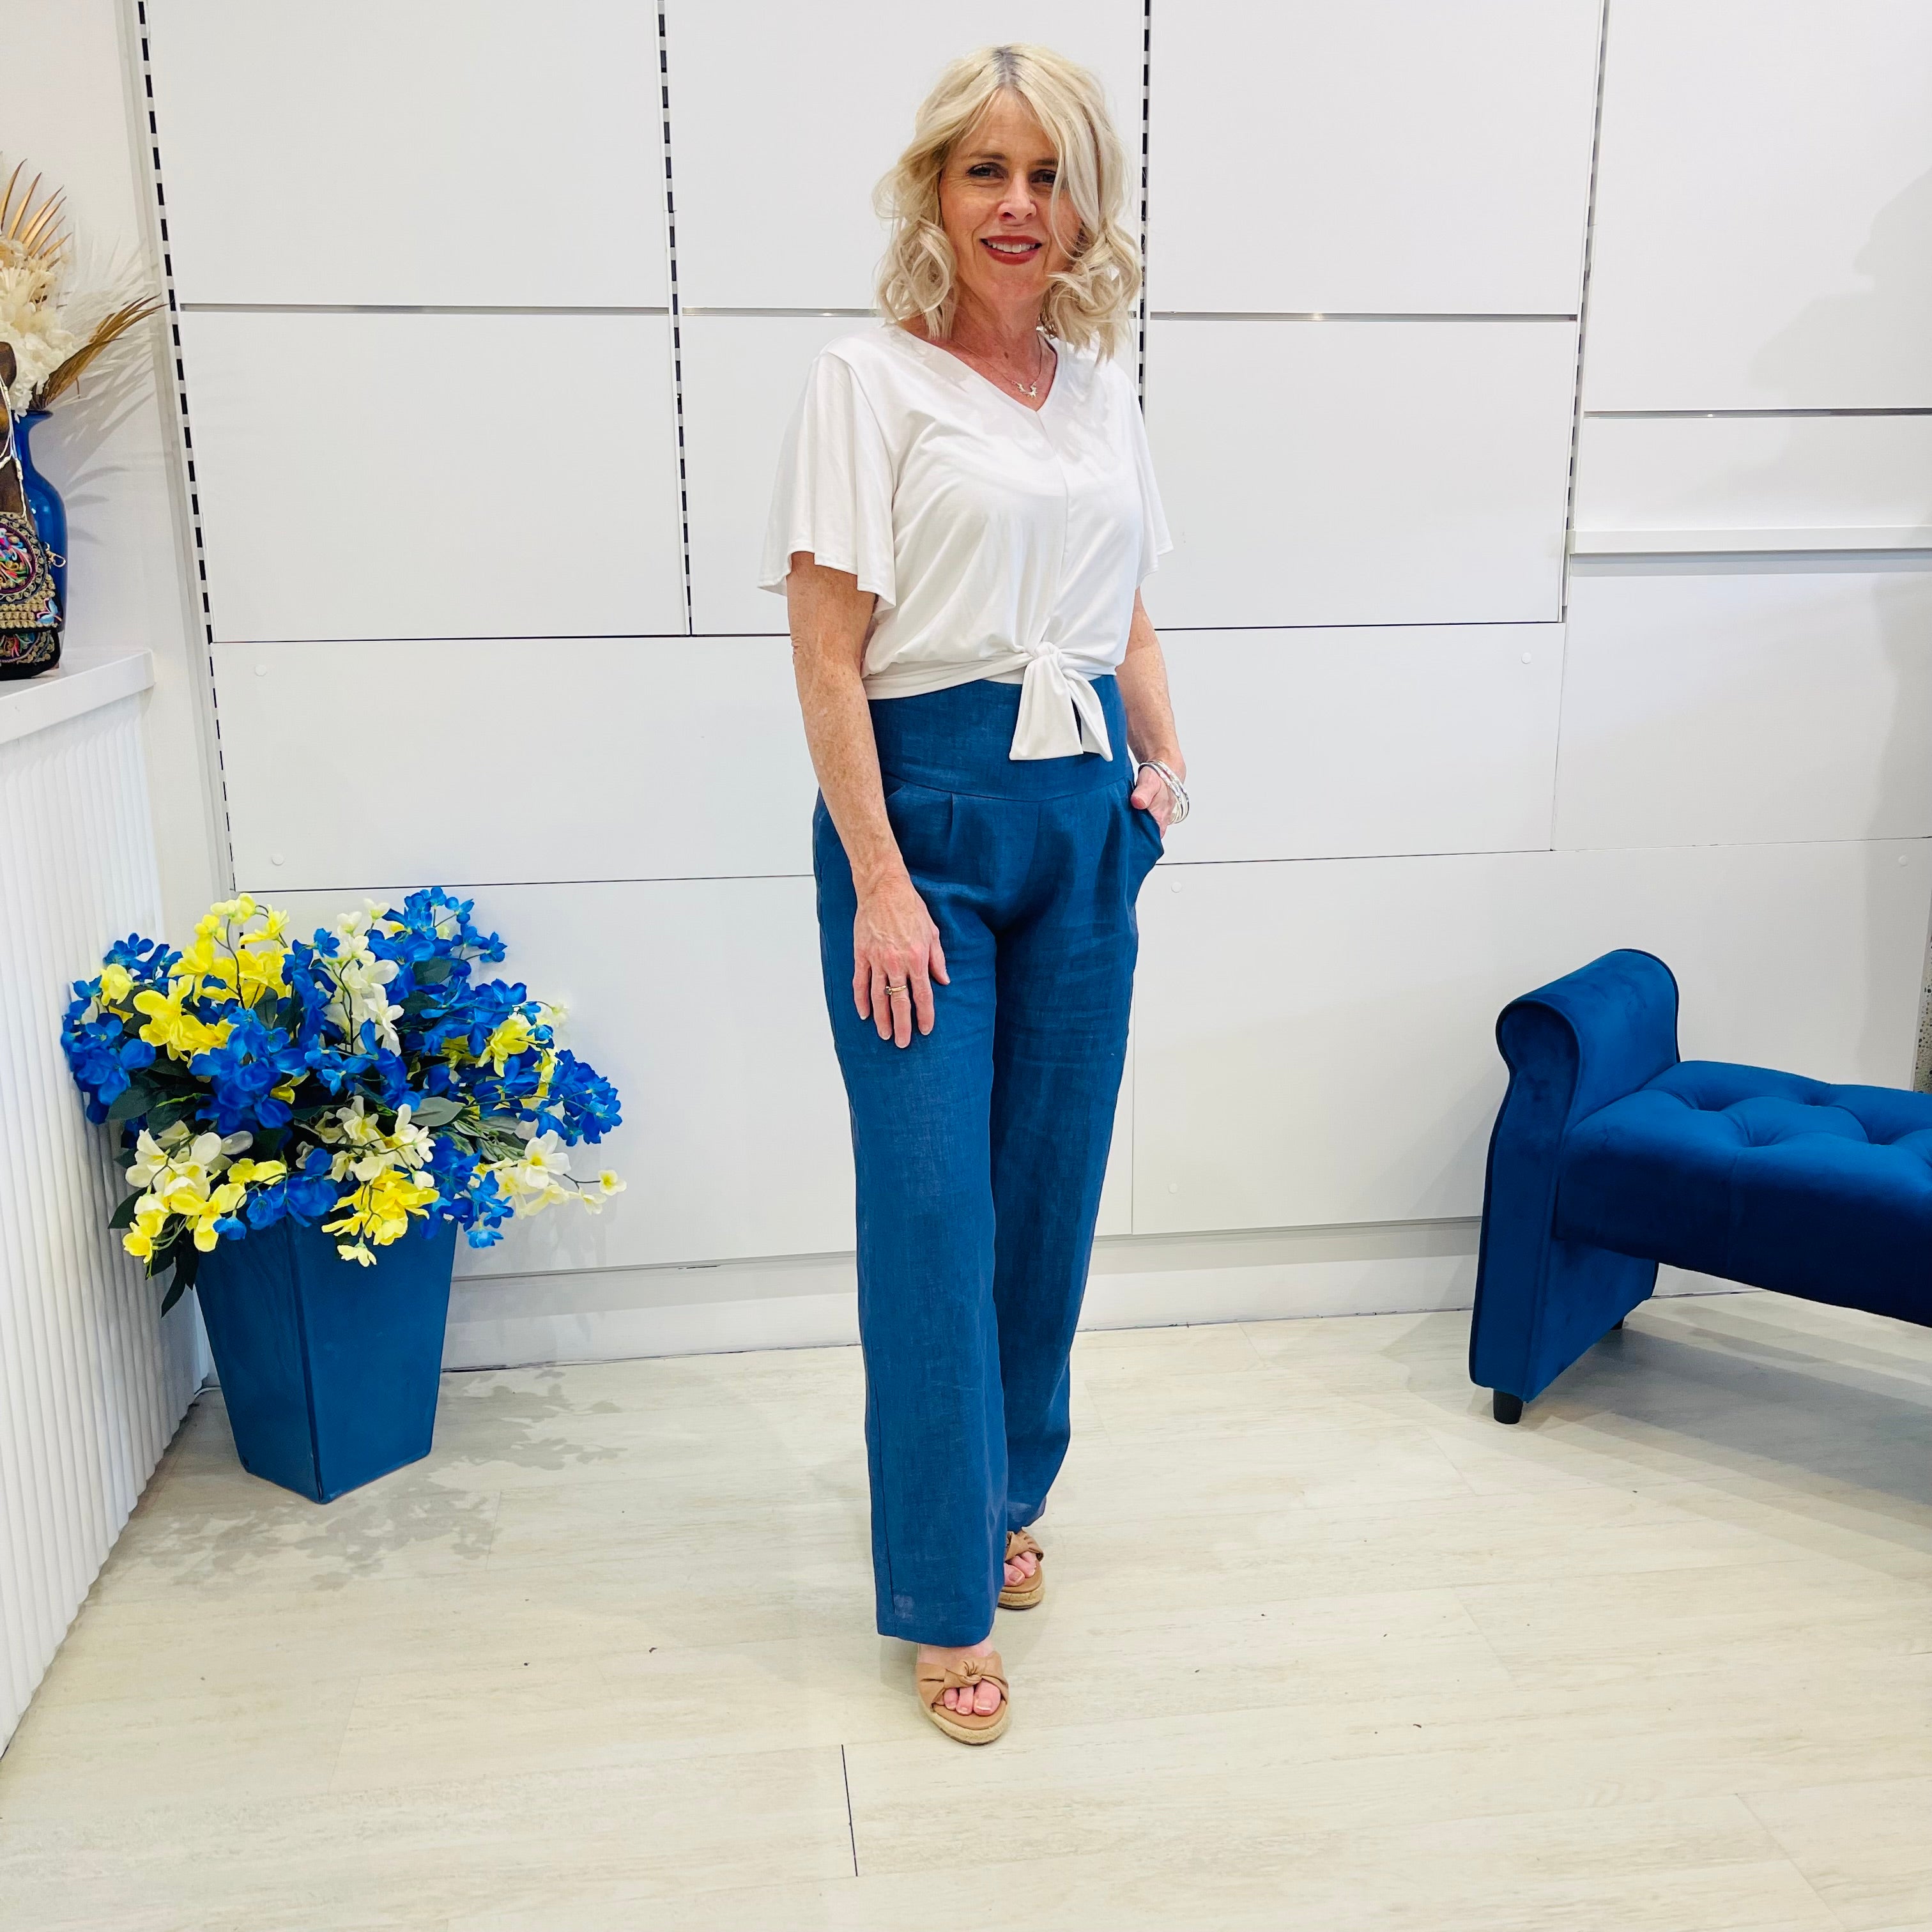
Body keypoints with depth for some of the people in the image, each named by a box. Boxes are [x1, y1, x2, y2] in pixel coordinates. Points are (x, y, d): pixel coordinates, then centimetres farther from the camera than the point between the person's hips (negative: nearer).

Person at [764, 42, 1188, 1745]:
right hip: (924, 807, -5)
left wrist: (1165, 762, 5)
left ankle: (1005, 1495, 33)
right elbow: (827, 656, -10)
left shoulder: (1102, 388, 12)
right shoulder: (870, 382, -4)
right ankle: (947, 1598, 13)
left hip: (1084, 814, 6)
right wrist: (880, 883, -15)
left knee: (1052, 1189, 12)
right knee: (933, 1207, -3)